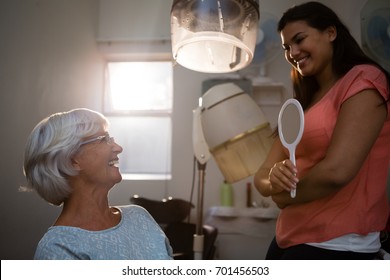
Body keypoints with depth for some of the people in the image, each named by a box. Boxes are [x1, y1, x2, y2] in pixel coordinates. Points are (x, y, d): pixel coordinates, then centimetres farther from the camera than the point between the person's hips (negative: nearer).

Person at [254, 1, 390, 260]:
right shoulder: (303, 105, 14)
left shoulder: (363, 80, -9)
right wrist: (274, 178, -16)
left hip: (335, 245, -7)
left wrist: (283, 196, -4)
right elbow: (261, 177, 6)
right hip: (288, 240, 7)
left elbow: (336, 171, -21)